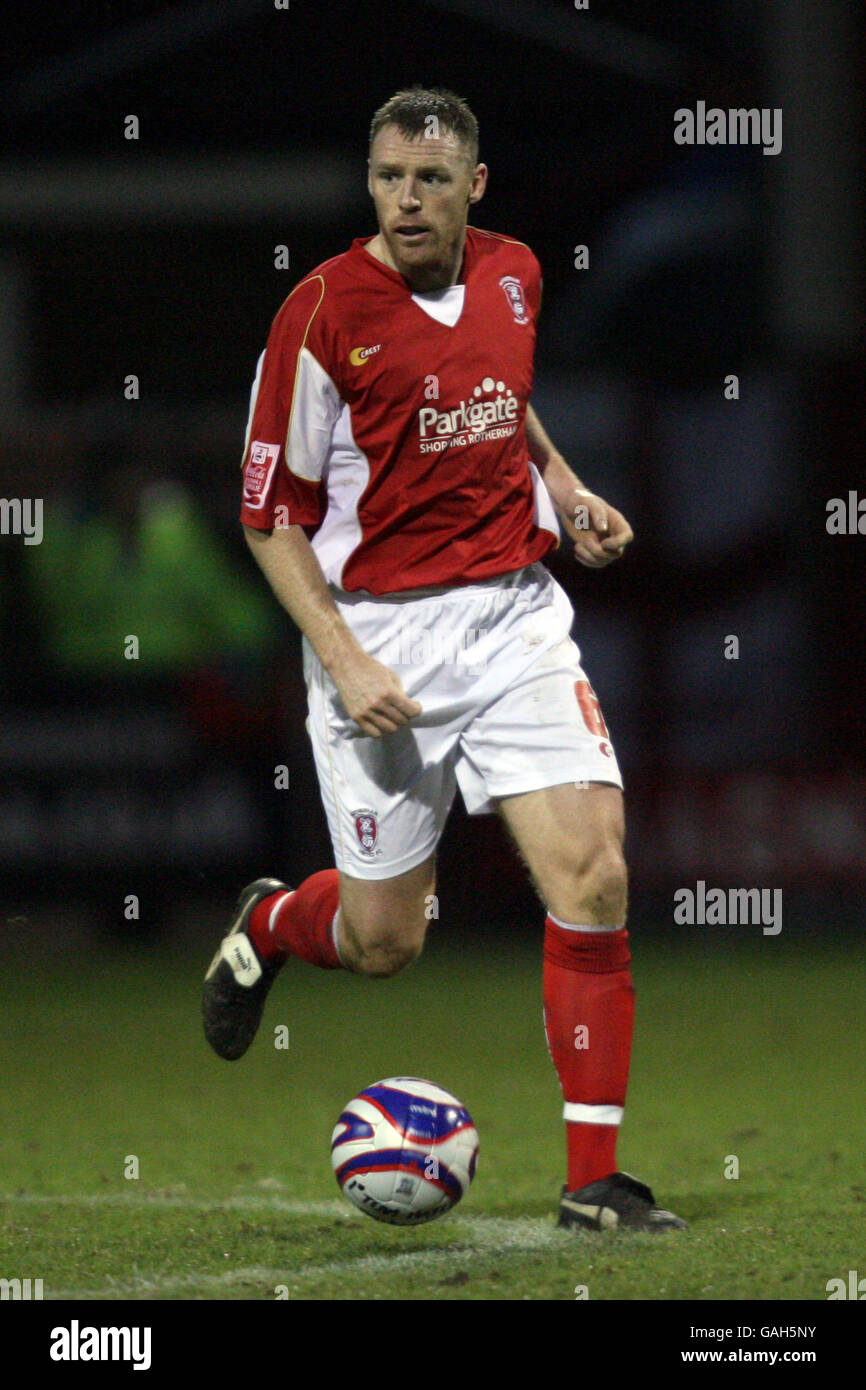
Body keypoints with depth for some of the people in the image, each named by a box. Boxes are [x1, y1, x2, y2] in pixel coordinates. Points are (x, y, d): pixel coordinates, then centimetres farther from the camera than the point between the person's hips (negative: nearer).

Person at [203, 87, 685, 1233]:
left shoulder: (513, 276, 5)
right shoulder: (323, 312, -11)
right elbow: (272, 517, -6)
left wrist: (565, 489, 11)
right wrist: (345, 662, -15)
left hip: (516, 615, 4)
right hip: (378, 631, -4)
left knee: (593, 876, -13)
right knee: (384, 940, 3)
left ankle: (593, 1179, -6)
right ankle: (268, 926, 41)